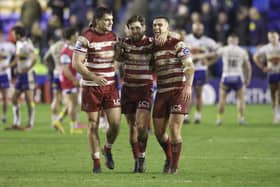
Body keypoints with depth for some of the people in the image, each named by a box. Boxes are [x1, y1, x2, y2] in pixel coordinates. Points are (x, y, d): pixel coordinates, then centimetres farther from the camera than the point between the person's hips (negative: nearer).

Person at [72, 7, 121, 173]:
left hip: (110, 85, 4)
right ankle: (96, 161, 12)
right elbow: (76, 63, -16)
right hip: (91, 87, -4)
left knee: (116, 123, -6)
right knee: (93, 124, 1)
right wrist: (94, 77, -26)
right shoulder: (86, 38, -11)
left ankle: (108, 150, 23)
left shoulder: (113, 36, 6)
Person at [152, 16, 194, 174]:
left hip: (179, 91, -6)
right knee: (159, 131, 5)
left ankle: (174, 166, -1)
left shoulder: (177, 44, -8)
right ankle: (169, 158, 30)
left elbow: (190, 66, -15)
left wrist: (188, 86, -27)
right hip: (162, 93, 6)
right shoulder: (153, 47, 12)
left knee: (174, 129, -13)